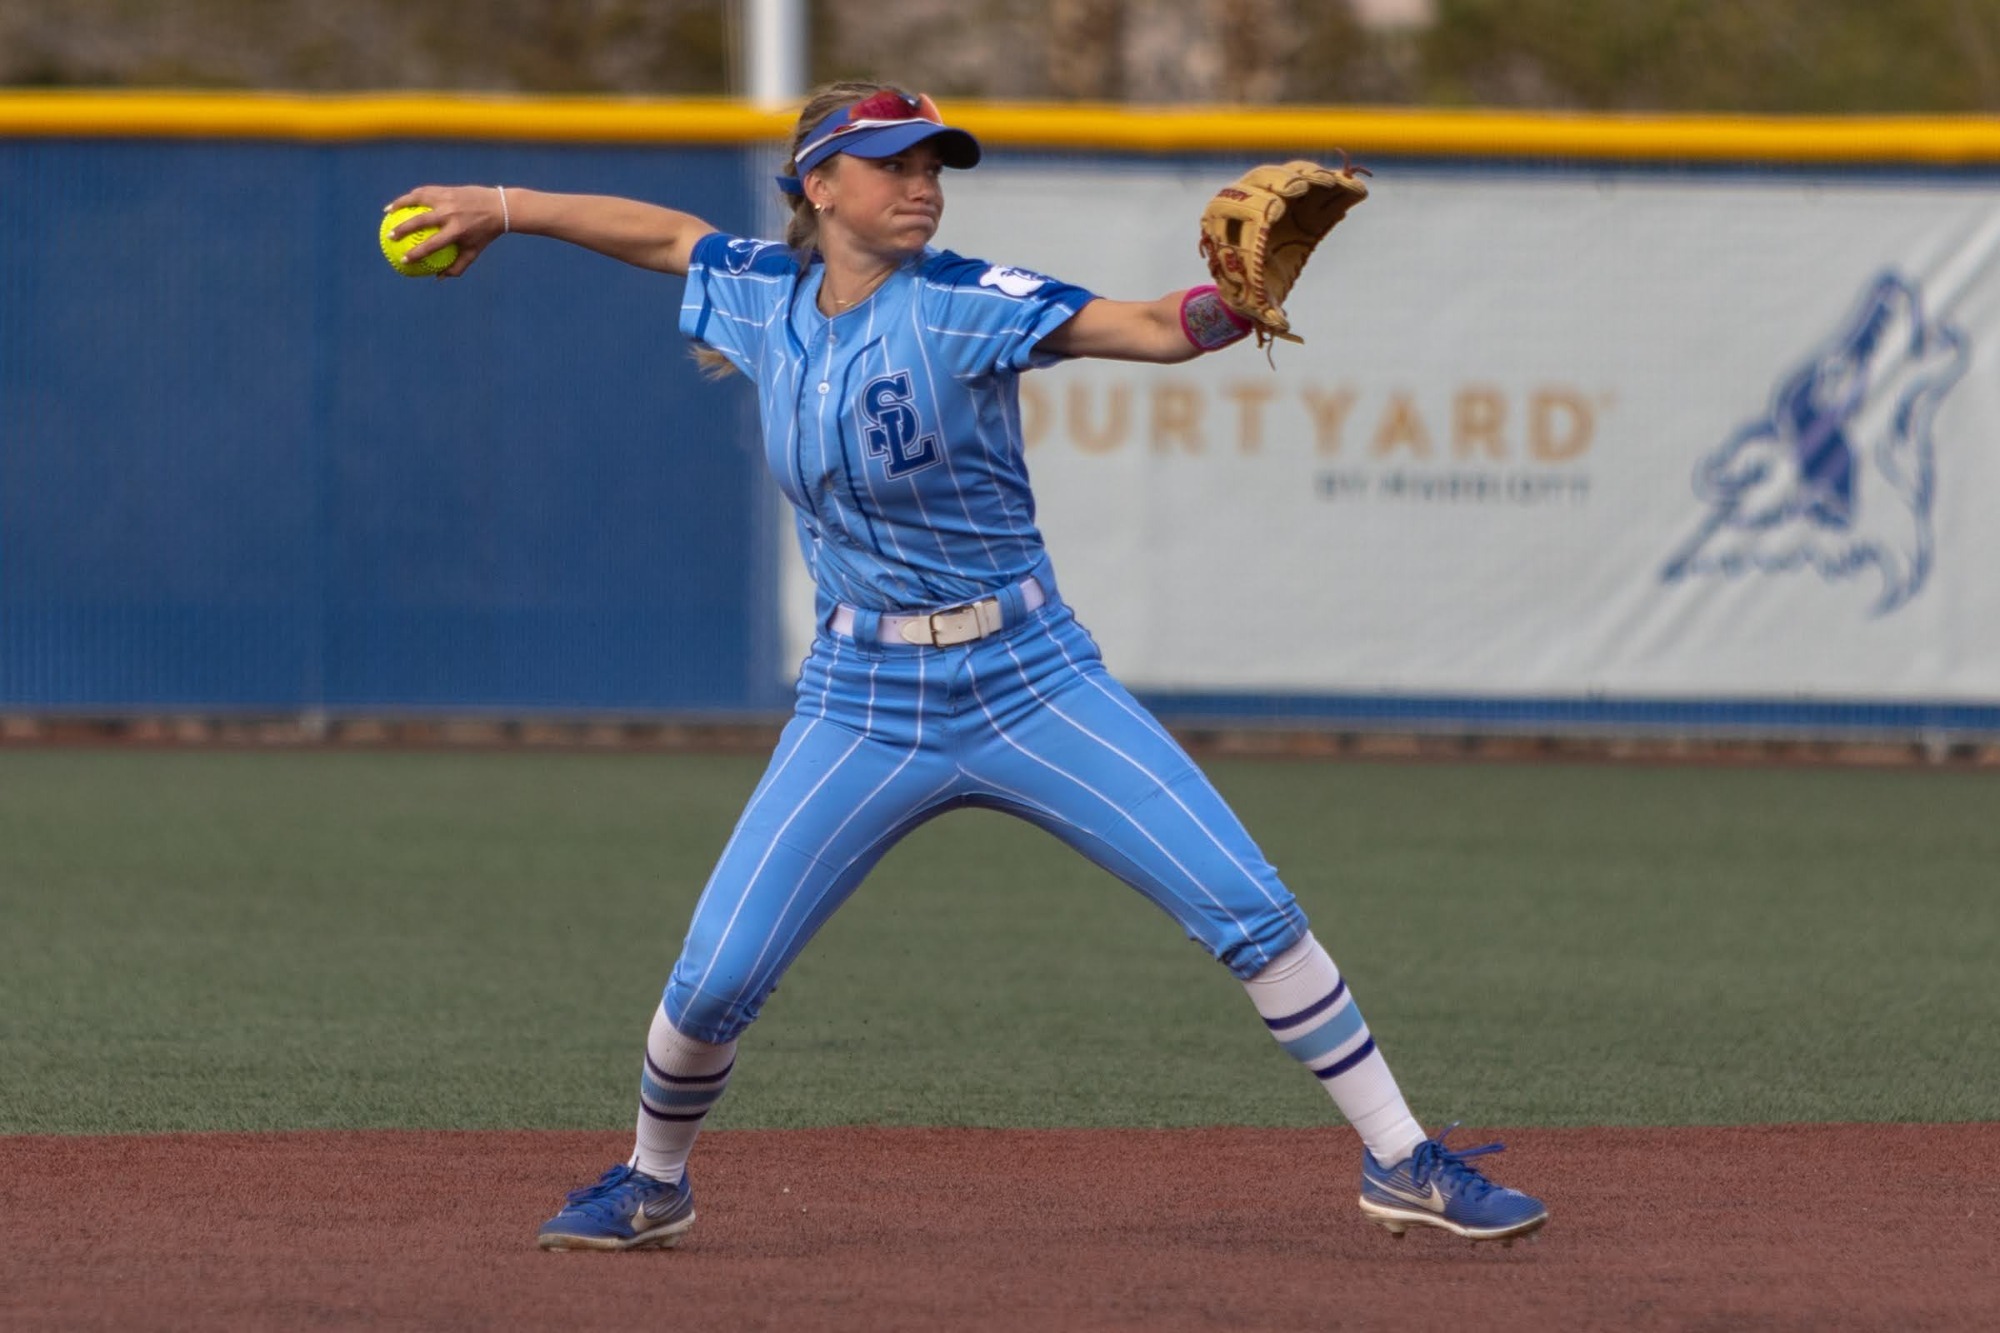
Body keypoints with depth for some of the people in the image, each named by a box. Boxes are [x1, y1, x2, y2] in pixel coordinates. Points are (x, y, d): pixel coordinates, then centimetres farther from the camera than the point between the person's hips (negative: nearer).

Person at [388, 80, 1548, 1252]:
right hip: (863, 706, 3)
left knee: (1250, 909, -11)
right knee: (713, 980, -3)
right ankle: (653, 1185, 26)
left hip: (1035, 687, -3)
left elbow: (1160, 329, -23)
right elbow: (670, 232, 22)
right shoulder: (767, 299, 1)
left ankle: (1403, 1161, 0)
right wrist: (506, 209, 27)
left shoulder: (963, 306, -12)